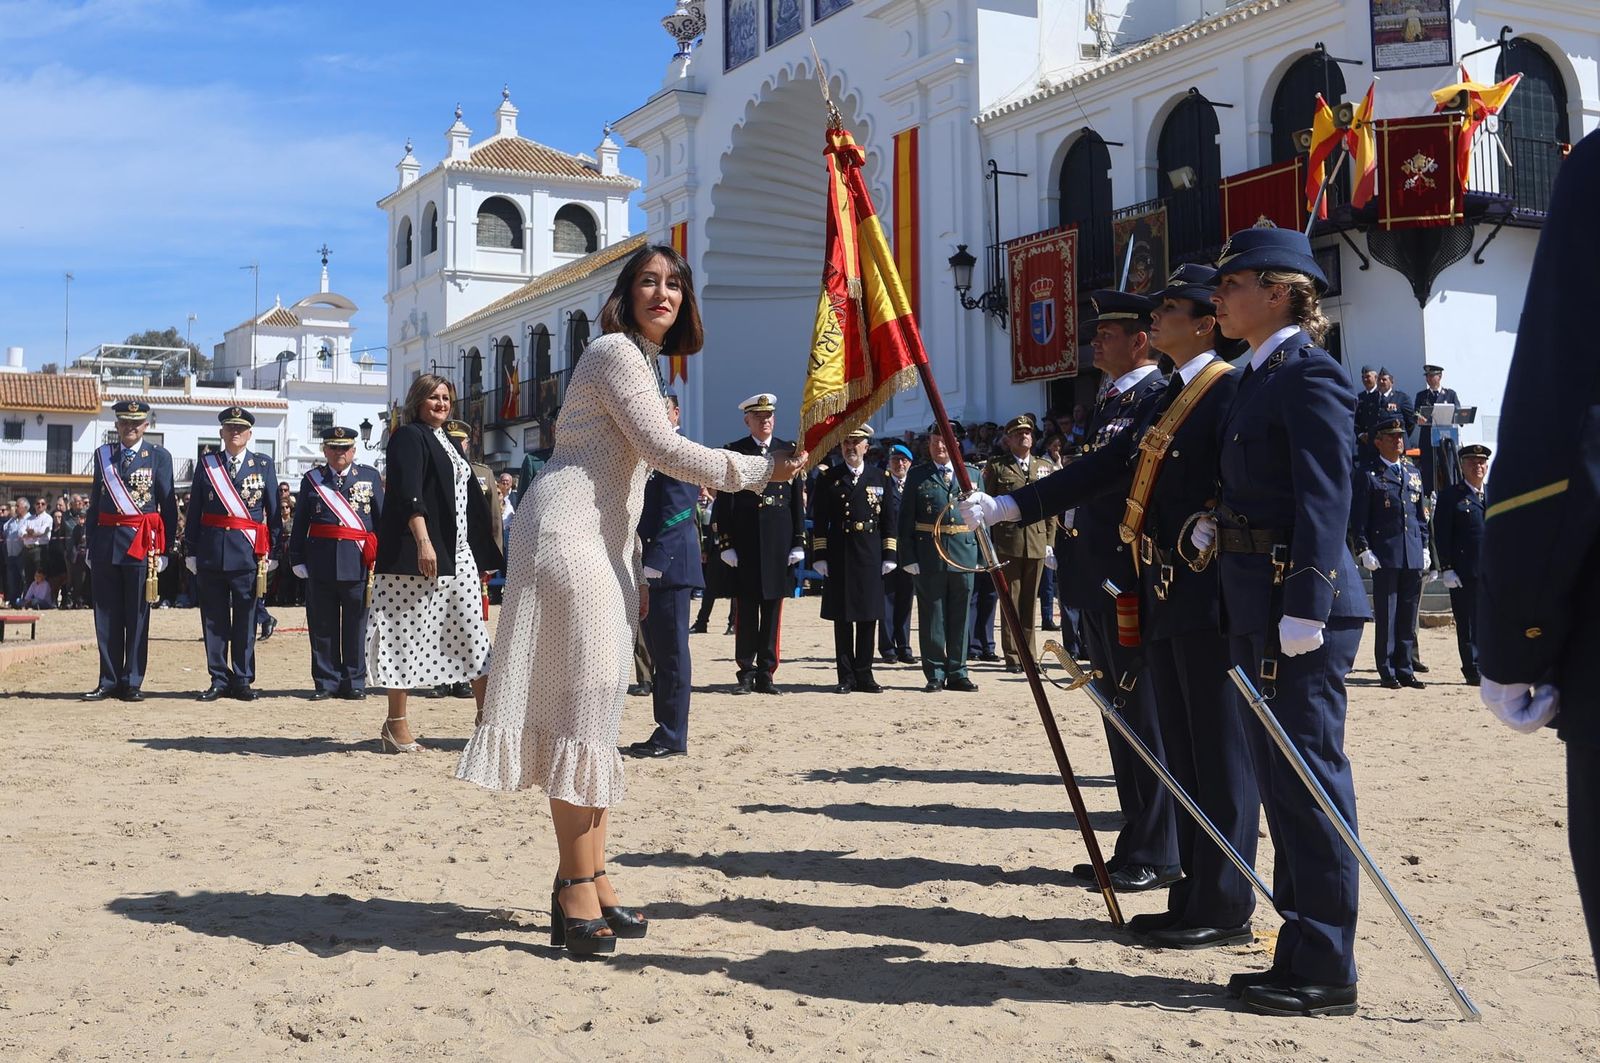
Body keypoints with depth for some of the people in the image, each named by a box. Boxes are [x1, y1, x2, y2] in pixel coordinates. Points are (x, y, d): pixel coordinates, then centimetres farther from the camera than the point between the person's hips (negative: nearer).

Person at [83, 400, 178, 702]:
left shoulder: (159, 457, 2)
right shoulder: (102, 455, 12)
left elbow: (168, 506, 1)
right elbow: (95, 502, 14)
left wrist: (164, 549, -4)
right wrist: (89, 544, 10)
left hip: (142, 544, -3)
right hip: (106, 541, 3)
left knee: (137, 617, 2)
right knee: (106, 616, 6)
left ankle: (132, 683, 8)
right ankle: (109, 682, 13)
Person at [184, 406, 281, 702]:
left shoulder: (263, 465, 6)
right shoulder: (207, 464, 8)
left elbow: (273, 512, 6)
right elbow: (194, 511, 8)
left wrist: (271, 552, 1)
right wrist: (191, 551, 4)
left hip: (248, 553, -1)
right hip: (211, 552, 1)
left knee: (245, 620, 2)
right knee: (214, 620, 5)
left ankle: (242, 681, 10)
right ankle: (219, 680, 12)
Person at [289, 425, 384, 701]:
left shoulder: (370, 477, 8)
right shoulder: (311, 479, 9)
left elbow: (383, 519, 6)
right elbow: (300, 524, 8)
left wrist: (381, 558, 0)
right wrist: (297, 559, 3)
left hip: (359, 562, -1)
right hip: (320, 563, 1)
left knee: (355, 626, 4)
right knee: (322, 626, 5)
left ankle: (354, 682, 13)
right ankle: (325, 682, 13)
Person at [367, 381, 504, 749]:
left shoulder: (449, 444, 21)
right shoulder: (408, 437, -4)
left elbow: (471, 498, 24)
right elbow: (408, 494, -17)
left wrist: (484, 556, 21)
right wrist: (423, 542, -29)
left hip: (458, 554, 8)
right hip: (419, 552, -8)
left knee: (473, 636, 6)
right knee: (408, 633, -3)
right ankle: (396, 726, 4)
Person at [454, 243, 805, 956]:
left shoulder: (645, 362, 23)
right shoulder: (614, 352, -7)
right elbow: (665, 451, -16)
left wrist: (633, 570, 24)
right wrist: (761, 470, -12)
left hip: (602, 548, 10)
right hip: (567, 537, -10)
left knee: (597, 708, 7)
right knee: (580, 705, -11)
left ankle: (588, 883, 12)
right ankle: (578, 889, -8)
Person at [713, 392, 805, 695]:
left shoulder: (788, 451, 9)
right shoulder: (734, 452, 3)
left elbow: (797, 500, 8)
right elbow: (724, 502, 0)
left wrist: (799, 542, 2)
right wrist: (725, 543, -7)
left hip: (779, 542, 2)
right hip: (745, 542, -2)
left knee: (773, 610, 5)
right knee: (746, 609, 2)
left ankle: (766, 673, 11)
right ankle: (746, 672, 9)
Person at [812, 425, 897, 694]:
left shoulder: (881, 478, 9)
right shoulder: (828, 479, 4)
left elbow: (888, 520, 8)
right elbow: (820, 522, 2)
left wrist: (889, 556, 1)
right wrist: (819, 557, -5)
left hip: (871, 557, 1)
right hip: (839, 558, -1)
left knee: (868, 617, 4)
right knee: (842, 618, 2)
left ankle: (864, 675, 12)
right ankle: (846, 677, 7)